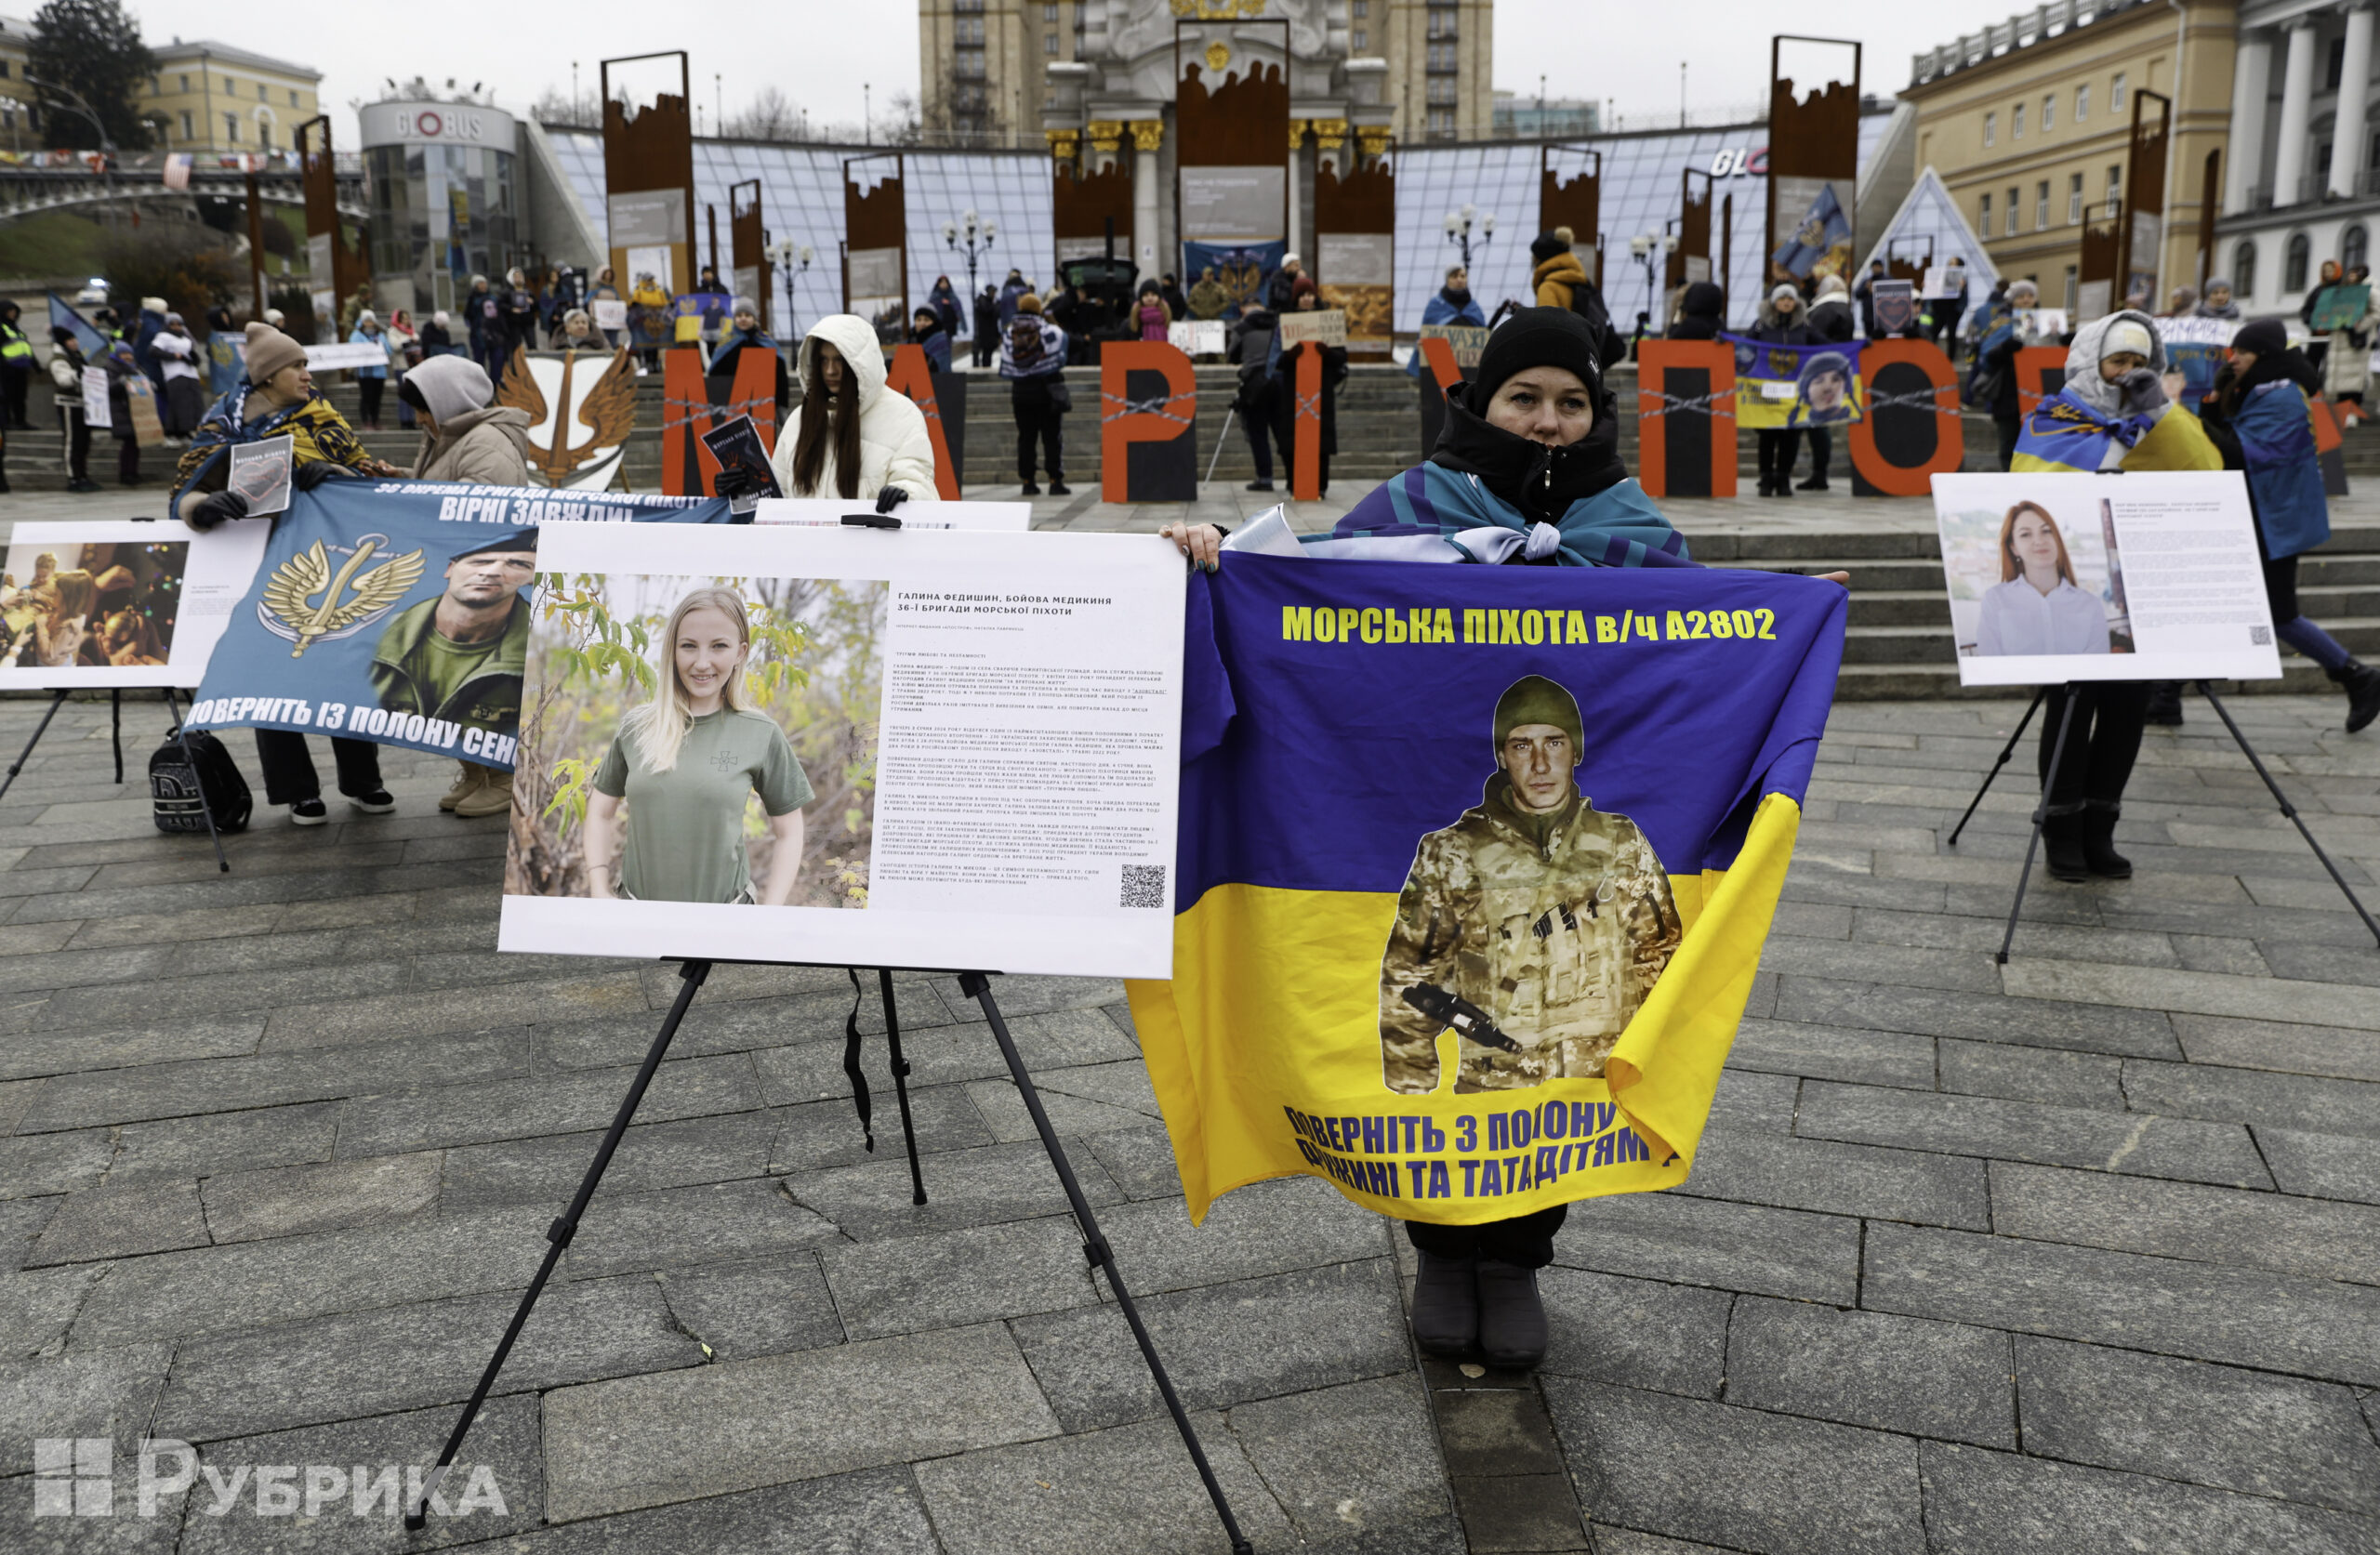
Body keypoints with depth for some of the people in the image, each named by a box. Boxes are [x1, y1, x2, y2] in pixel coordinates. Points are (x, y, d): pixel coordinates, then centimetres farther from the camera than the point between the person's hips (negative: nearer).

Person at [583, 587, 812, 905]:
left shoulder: (762, 736, -5)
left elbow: (787, 834, 0)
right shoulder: (635, 729, 1)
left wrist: (768, 920, -8)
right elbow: (601, 813, 10)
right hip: (635, 913, 2)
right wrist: (599, 892, -1)